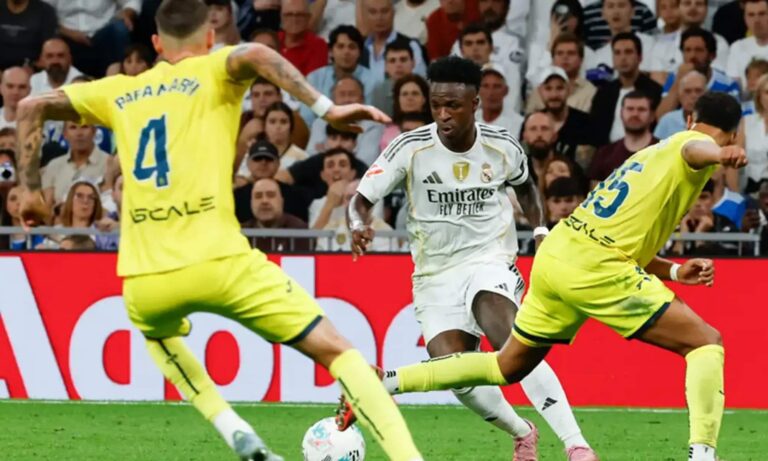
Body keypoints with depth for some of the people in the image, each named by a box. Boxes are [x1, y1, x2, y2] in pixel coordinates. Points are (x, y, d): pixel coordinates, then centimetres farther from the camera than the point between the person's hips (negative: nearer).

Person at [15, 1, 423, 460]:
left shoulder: (120, 93, 20)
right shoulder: (212, 72, 9)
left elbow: (32, 107, 22)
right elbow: (256, 55, -14)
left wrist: (31, 189, 26)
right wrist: (327, 109, -18)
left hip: (143, 281, 4)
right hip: (218, 263, -4)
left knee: (160, 335, 39)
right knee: (337, 351, 1)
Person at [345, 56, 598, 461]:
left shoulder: (503, 149, -5)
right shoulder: (411, 148, -11)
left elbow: (525, 187, 18)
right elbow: (362, 198, -9)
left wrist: (541, 229, 2)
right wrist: (359, 223, -31)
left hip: (490, 261, -2)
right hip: (435, 273, 2)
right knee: (458, 378, -10)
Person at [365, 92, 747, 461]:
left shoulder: (651, 152, 27)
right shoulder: (694, 143, 1)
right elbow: (693, 151, -28)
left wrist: (675, 272, 17)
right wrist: (720, 155, -50)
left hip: (554, 255, 8)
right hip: (595, 268, -8)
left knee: (508, 367, 23)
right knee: (707, 344, -5)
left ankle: (384, 381, 22)